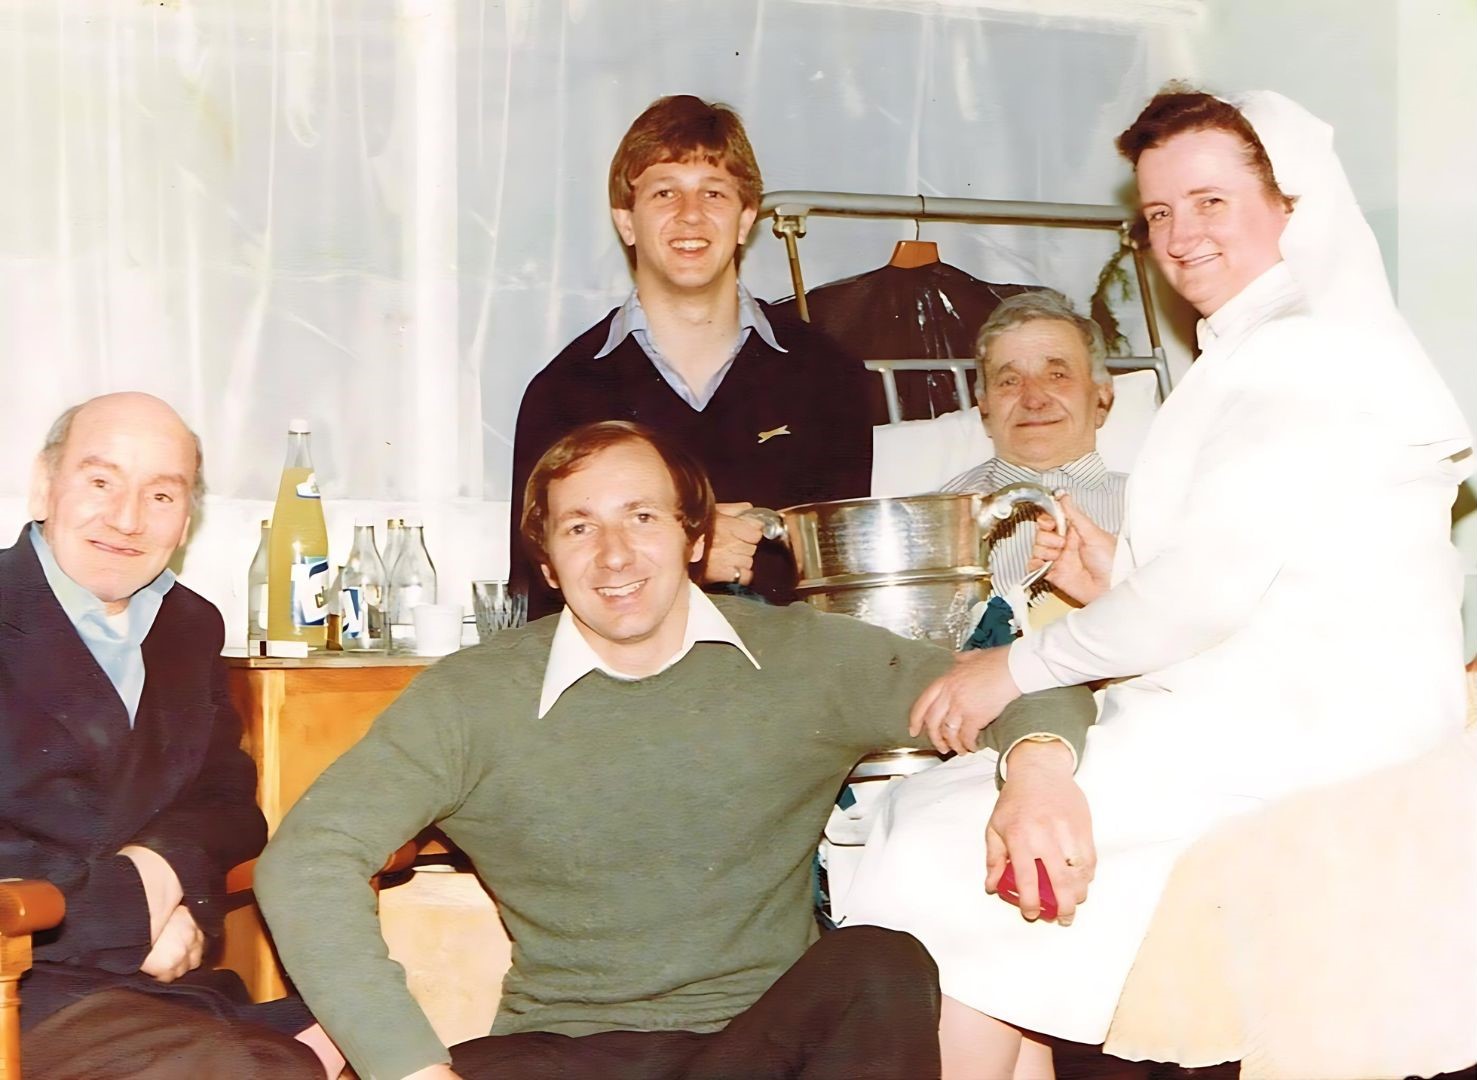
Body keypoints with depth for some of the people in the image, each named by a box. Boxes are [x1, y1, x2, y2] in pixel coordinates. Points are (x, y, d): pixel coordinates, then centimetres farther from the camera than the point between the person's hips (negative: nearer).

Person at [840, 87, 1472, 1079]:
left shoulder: (1310, 355, -10)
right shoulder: (1250, 362, 21)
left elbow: (1215, 586, -18)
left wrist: (1020, 668, -8)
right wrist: (1120, 582, 5)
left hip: (1306, 727, -10)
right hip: (1247, 711, 10)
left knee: (939, 868, -16)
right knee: (926, 807, 1)